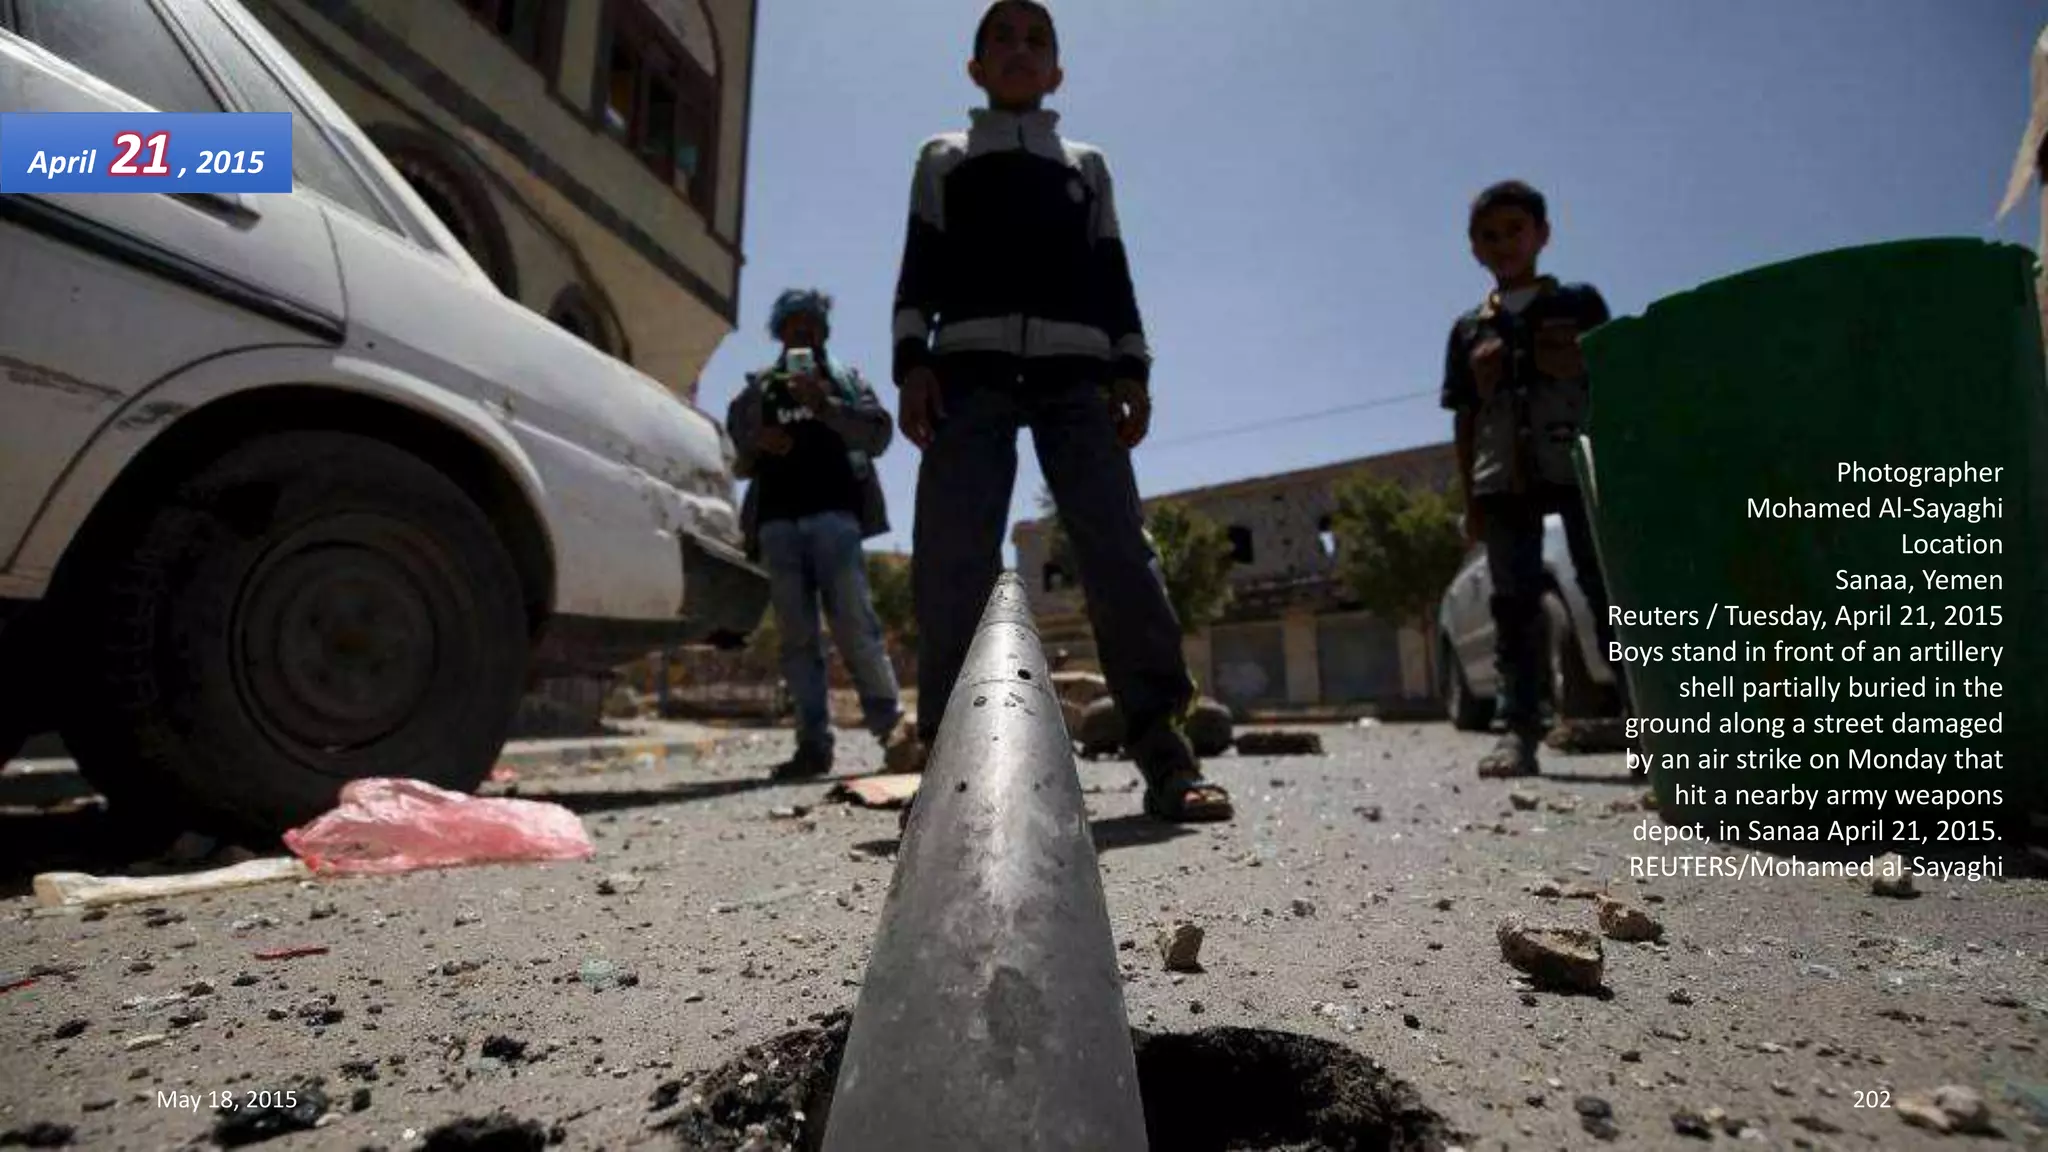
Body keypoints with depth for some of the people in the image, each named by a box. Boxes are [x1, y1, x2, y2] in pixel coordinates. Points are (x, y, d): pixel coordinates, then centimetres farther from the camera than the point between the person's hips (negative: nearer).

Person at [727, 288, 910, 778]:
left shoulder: (847, 378, 19)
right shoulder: (755, 389, 24)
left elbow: (879, 433, 4)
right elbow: (734, 457, 21)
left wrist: (825, 405, -10)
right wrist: (756, 446, -1)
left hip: (834, 512, -2)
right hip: (777, 519, 3)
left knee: (854, 623, -13)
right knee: (797, 635, -3)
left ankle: (890, 727, -6)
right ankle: (814, 742, -3)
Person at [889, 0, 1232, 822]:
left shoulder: (1087, 167, 29)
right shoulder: (943, 158, 25)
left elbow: (1110, 275, 19)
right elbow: (919, 269, 13)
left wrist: (1131, 369, 4)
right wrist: (912, 361, -4)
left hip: (1075, 368, 1)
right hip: (970, 363, 0)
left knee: (1116, 546, -15)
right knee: (952, 560, -15)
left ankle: (1163, 753, -15)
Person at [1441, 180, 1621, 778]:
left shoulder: (1579, 302, 12)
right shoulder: (1469, 329, 15)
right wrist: (1471, 498, 8)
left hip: (1582, 467, -1)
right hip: (1504, 479, 2)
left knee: (1610, 591, -3)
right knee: (1514, 605, -2)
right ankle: (1520, 729, -1)